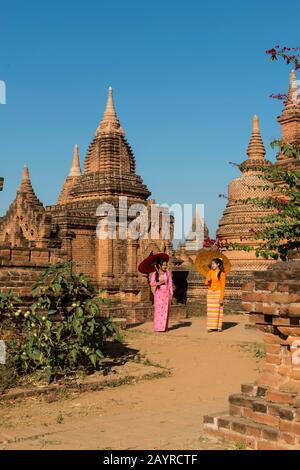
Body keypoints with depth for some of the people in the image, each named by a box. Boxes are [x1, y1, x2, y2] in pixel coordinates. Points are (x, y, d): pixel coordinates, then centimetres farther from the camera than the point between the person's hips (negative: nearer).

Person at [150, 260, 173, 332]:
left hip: (166, 293, 1)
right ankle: (157, 327, -3)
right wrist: (159, 283, -16)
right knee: (158, 309, -5)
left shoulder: (168, 273, 4)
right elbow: (152, 283, -2)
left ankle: (164, 327, 3)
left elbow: (170, 284, 4)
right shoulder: (154, 274, 0)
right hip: (158, 293, -1)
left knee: (165, 310, 0)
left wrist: (171, 294, -1)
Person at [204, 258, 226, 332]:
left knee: (218, 309, -2)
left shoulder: (222, 273, -6)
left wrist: (222, 297, -11)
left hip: (218, 292, -4)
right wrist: (208, 280, -12)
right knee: (210, 310, 1)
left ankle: (219, 327, 4)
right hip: (210, 292, 4)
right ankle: (211, 327, 3)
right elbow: (206, 283, 12)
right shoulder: (210, 272, 6)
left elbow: (223, 286, -7)